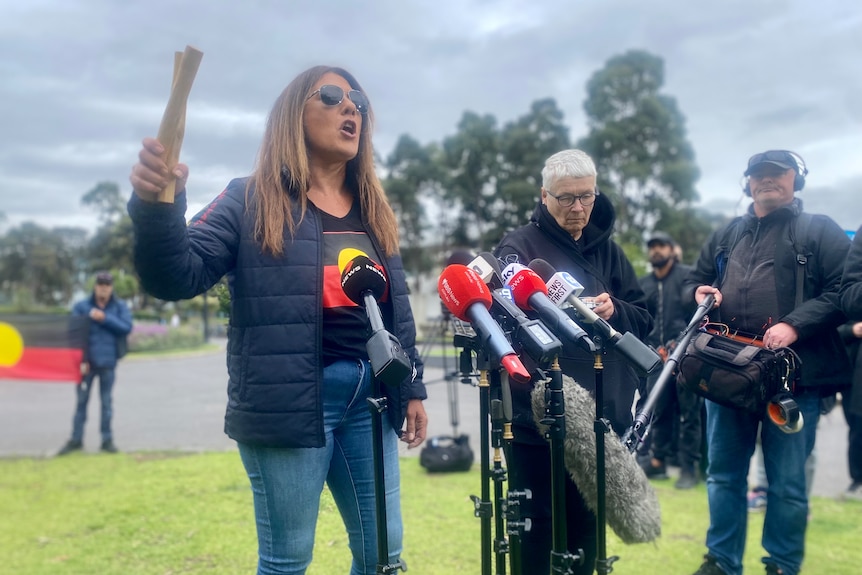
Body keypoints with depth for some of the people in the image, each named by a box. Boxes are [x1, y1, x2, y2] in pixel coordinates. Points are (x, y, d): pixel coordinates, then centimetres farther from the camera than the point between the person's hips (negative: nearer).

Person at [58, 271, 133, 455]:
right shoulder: (81, 307, -1)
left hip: (108, 363, 0)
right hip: (87, 362, 0)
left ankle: (107, 439, 17)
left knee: (107, 402, 9)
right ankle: (76, 439, 17)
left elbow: (127, 327, -11)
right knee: (81, 400, 7)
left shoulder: (120, 307, 2)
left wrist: (105, 318, -19)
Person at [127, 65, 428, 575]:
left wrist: (412, 389, 14)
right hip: (289, 401, -5)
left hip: (368, 396, 6)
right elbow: (177, 277, -12)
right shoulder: (252, 201, -1)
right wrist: (156, 207, -30)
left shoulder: (374, 210, 15)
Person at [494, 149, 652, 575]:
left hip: (602, 415, 5)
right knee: (538, 523, 2)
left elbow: (643, 320, 11)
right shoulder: (519, 245, -1)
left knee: (586, 520, 15)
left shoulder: (607, 250, 14)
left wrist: (615, 311, -9)